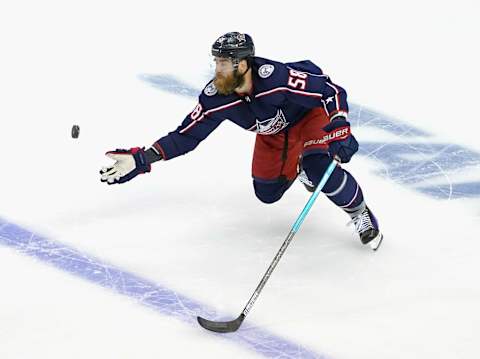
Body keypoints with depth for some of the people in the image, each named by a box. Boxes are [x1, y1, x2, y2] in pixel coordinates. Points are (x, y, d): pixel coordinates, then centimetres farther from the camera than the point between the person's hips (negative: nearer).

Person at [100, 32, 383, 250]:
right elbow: (186, 136, -19)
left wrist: (340, 132, -44)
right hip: (273, 133, 6)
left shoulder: (278, 77, -41)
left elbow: (332, 91, -34)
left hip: (311, 114, -5)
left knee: (320, 168, -30)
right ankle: (299, 167, 39)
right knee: (267, 193, 8)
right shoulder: (216, 97, -26)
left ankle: (360, 214, -5)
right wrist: (140, 159, -27)